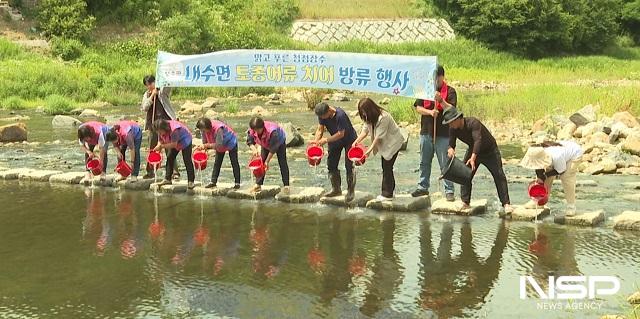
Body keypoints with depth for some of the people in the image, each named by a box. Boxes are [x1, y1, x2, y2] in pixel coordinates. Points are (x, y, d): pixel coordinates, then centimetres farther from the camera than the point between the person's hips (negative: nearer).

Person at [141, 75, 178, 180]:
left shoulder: (163, 91, 2)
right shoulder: (146, 95, 12)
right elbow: (144, 108, -2)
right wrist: (152, 96, -9)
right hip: (153, 124, 4)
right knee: (152, 148, 9)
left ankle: (175, 172, -7)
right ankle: (150, 172, 20)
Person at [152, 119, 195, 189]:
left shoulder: (174, 130, -41)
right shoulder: (161, 130, -17)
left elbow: (174, 144, -39)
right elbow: (160, 141, -7)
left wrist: (162, 146, -40)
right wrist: (158, 147, -28)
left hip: (185, 140, -8)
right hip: (173, 142, 8)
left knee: (187, 160, -10)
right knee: (169, 158, 3)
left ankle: (191, 181, -7)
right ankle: (167, 179, 9)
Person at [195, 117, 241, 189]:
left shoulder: (218, 129, -42)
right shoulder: (204, 129, -20)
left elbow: (219, 145, -42)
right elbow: (204, 142, -8)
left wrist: (207, 145, -40)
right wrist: (203, 147, -26)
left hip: (231, 142, -7)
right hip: (220, 145, 7)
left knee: (234, 162, -2)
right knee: (217, 163, 6)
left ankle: (237, 183, 1)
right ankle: (213, 181, 10)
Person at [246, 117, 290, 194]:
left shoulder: (271, 131, -45)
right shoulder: (252, 131, -30)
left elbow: (273, 148, -37)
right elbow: (250, 141, -15)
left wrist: (267, 161, -34)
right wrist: (254, 149, -36)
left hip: (279, 142, -5)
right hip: (265, 145, 5)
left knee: (282, 163, -11)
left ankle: (286, 186, -11)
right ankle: (258, 185, 4)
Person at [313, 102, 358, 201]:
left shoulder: (340, 115, -35)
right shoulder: (322, 115, -15)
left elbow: (341, 134, -31)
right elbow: (320, 129, -9)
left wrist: (326, 140, -32)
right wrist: (316, 141, -26)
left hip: (349, 139, -7)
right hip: (335, 140, 7)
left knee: (349, 165, -9)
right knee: (331, 164, 5)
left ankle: (351, 191, -1)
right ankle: (336, 189, 17)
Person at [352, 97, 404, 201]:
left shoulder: (383, 117, -28)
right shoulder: (369, 118, 0)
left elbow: (379, 136, -25)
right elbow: (365, 130, -2)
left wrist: (370, 149, -21)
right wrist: (357, 141, -17)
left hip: (393, 142, -9)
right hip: (385, 144, 9)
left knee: (387, 167, -8)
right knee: (385, 168, 11)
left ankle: (387, 194, -3)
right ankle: (388, 191, 18)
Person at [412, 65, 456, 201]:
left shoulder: (450, 91, -2)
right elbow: (418, 107, 4)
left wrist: (441, 100, -25)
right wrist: (430, 112, -13)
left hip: (443, 134, -4)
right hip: (426, 132, 4)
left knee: (445, 164, -3)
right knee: (424, 162, 13)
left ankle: (449, 190, 1)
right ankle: (423, 187, 25)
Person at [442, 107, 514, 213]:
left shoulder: (473, 123, -35)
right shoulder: (453, 129, -15)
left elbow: (478, 139, -45)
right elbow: (451, 143, -14)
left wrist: (473, 158, -57)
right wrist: (451, 149, -41)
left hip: (490, 150, -6)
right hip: (473, 150, 6)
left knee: (499, 176, -9)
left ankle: (506, 203, -6)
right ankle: (465, 202, 2)